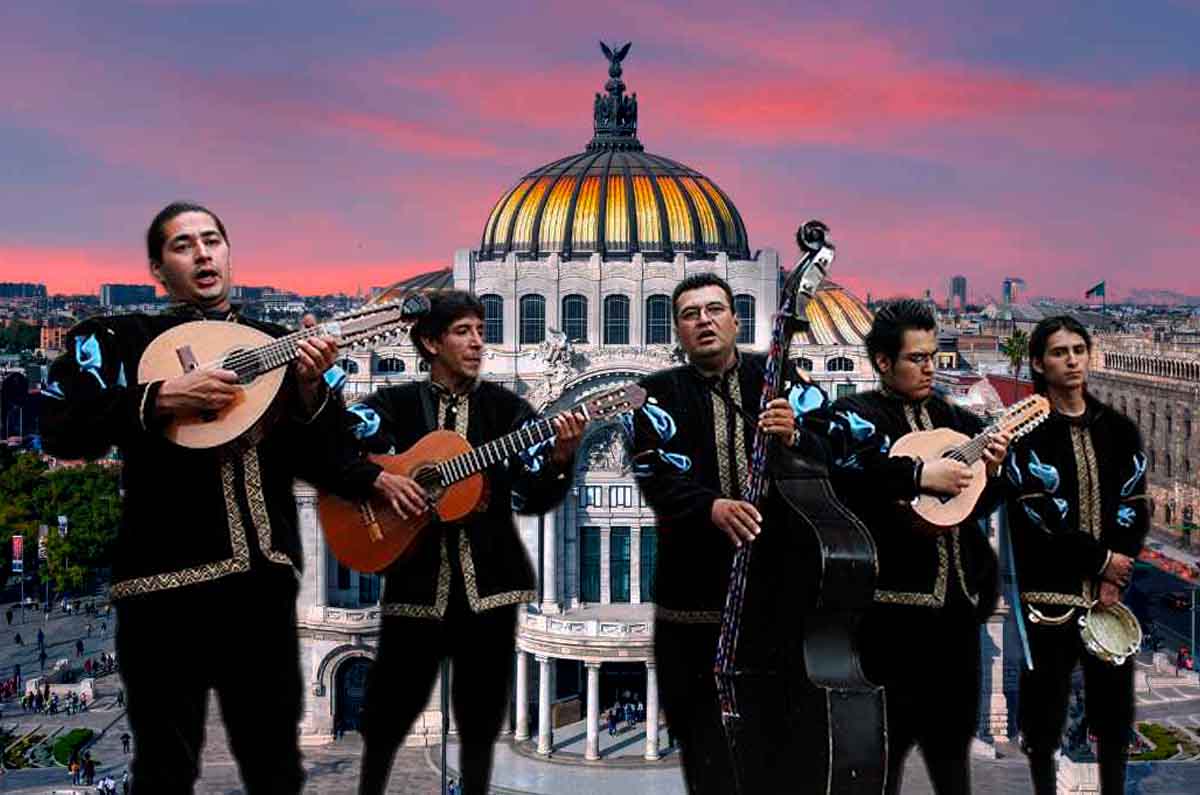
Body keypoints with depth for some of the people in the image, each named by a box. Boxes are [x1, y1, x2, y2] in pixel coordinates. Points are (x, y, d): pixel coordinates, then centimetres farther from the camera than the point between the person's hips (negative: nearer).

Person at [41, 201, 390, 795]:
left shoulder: (278, 345, 12)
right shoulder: (119, 338, 4)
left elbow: (321, 467, 8)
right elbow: (59, 431, -10)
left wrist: (311, 388, -9)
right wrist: (161, 399, -19)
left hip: (263, 576, 3)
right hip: (167, 576, -3)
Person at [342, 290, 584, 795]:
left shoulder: (507, 408, 5)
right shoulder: (395, 404, 3)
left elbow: (532, 499, -1)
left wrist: (560, 460, -19)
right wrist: (381, 477, -17)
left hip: (488, 577, 1)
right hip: (418, 576, -1)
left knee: (481, 706, 8)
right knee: (393, 699, 6)